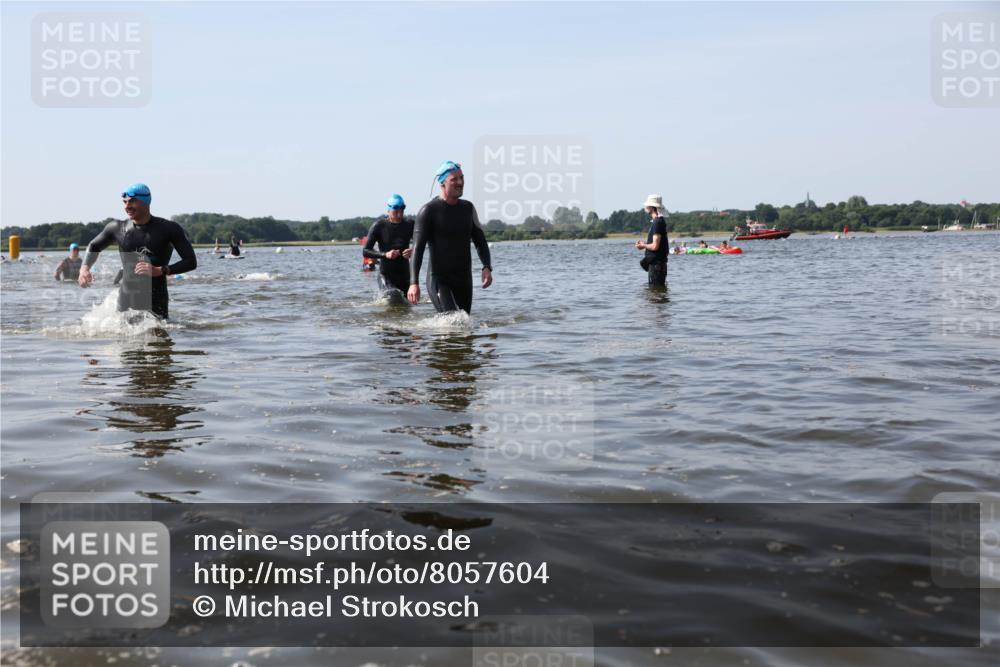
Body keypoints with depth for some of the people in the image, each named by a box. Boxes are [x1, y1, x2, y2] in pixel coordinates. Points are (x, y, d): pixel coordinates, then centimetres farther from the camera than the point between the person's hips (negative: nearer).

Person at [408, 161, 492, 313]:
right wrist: (414, 283, -23)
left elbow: (480, 240, 15)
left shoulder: (468, 208, 10)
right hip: (439, 281, -6)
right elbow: (417, 248, -12)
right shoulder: (429, 211, -7)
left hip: (464, 280, 6)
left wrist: (487, 267, -4)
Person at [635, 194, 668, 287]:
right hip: (656, 262, 10)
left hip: (656, 263, -10)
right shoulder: (660, 221, 15)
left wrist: (643, 246, -4)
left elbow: (655, 246, -22)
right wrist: (644, 244, 13)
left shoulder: (657, 223, -18)